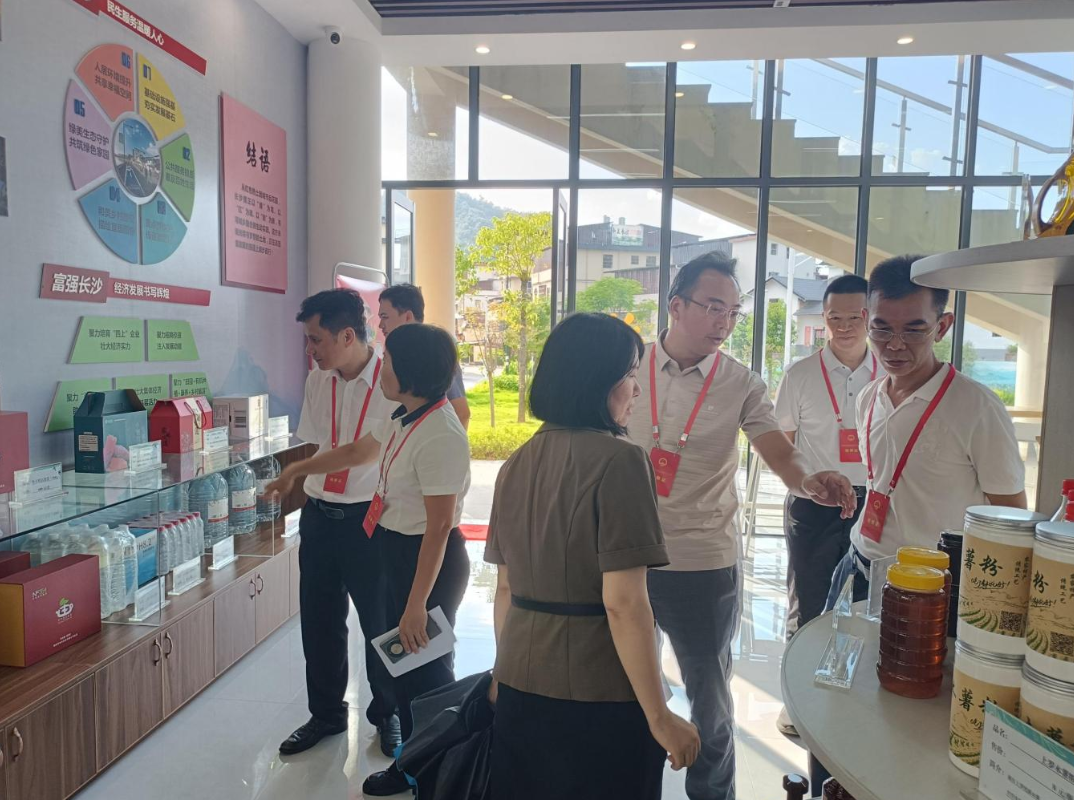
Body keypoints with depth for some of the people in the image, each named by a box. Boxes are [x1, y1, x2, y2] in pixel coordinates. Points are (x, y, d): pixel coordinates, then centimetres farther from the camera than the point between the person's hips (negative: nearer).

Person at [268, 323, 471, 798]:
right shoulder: (405, 417, 4)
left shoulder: (439, 435, -26)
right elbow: (359, 451, 22)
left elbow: (438, 526, -26)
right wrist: (296, 470, 31)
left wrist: (417, 605, -23)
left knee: (425, 669, 6)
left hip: (429, 561, -9)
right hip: (398, 552, 9)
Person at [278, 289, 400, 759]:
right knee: (318, 622, 16)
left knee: (379, 623, 11)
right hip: (318, 516, 5)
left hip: (369, 519, -5)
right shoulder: (317, 381, 2)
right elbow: (313, 449, 12)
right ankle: (326, 714, 38)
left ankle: (386, 714, 35)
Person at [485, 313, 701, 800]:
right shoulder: (617, 460, -18)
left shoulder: (518, 463, 2)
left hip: (520, 685, 6)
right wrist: (659, 717, -13)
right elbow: (622, 602, -21)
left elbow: (505, 587, 8)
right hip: (599, 694, -6)